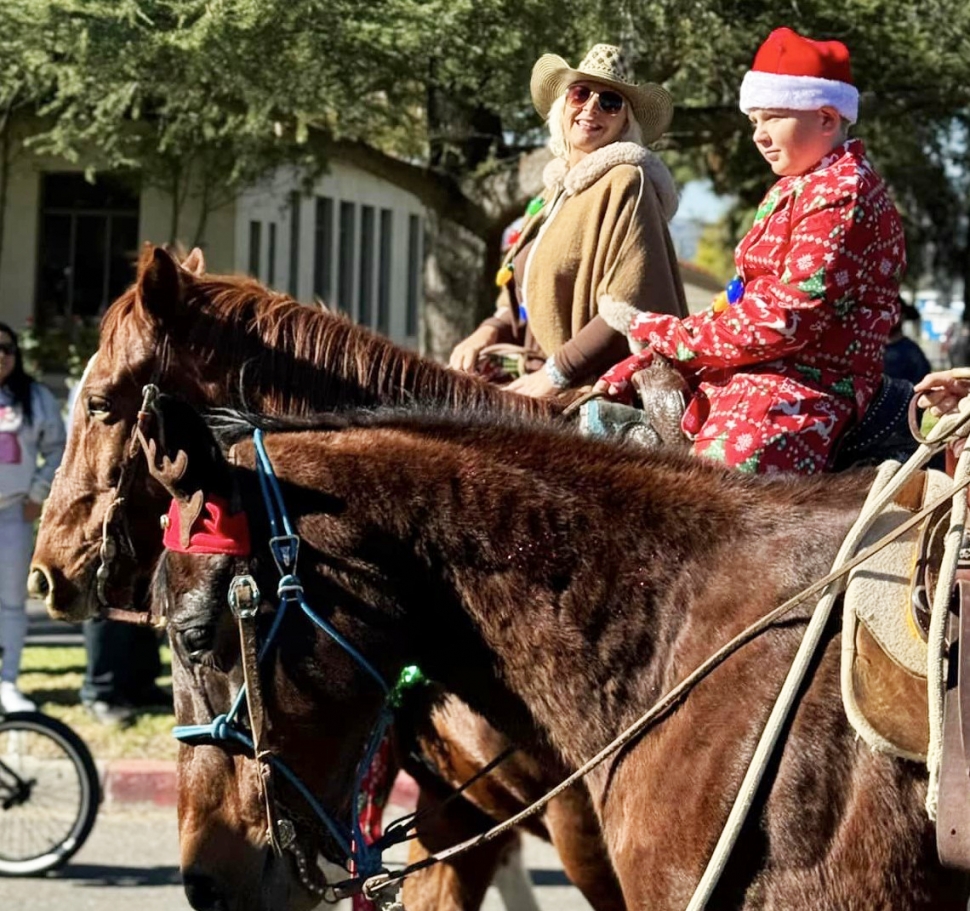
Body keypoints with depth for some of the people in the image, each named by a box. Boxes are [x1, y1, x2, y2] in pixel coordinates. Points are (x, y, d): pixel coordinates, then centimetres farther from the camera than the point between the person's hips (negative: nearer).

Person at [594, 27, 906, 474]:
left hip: (805, 391, -11)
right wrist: (647, 358, 7)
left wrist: (664, 333, -8)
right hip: (743, 375, 11)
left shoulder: (843, 193, -9)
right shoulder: (789, 189, 22)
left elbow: (786, 319, -17)